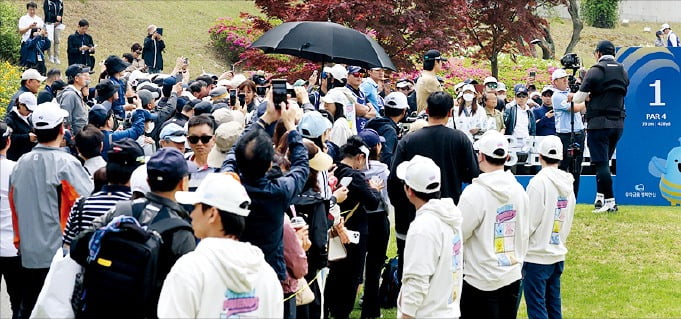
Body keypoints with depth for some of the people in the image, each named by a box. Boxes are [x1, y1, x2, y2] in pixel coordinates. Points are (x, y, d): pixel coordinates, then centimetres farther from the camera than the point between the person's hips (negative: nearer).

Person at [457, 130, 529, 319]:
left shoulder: (475, 193, -18)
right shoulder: (519, 190, 3)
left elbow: (456, 236, -13)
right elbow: (524, 234, 11)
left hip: (481, 282, -6)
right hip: (513, 278, 6)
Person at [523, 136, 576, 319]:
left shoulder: (539, 182, -15)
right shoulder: (568, 185, 7)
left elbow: (529, 222, -15)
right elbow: (568, 223, 13)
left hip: (536, 256, -7)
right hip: (558, 255, 7)